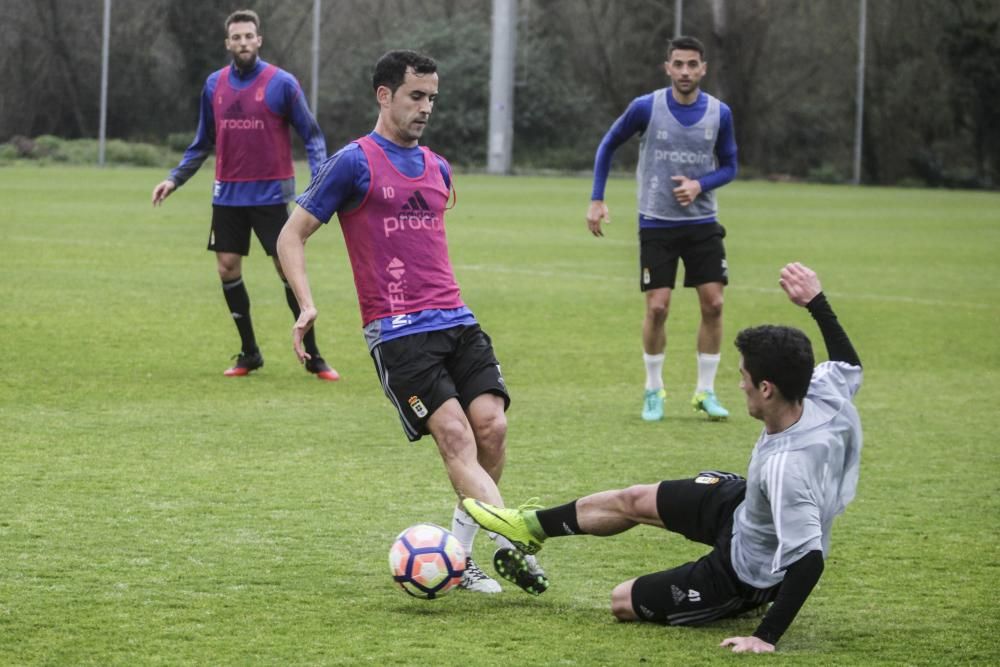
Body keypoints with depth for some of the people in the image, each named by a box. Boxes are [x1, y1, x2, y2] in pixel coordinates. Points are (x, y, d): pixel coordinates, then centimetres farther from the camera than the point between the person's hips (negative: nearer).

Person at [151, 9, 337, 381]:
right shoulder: (214, 85, 6)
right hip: (228, 193, 4)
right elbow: (203, 142, 17)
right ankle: (249, 353, 16)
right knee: (228, 269, 3)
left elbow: (311, 135, -3)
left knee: (289, 269, -6)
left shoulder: (281, 84, -7)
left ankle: (312, 357, 2)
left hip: (270, 193, -4)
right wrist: (175, 179, 9)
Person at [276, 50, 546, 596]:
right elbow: (292, 236, 0)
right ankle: (512, 545, -25)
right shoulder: (354, 162, -1)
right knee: (455, 435, -18)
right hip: (398, 334, -6)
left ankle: (458, 553, 3)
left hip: (456, 321, 6)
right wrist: (306, 305, -13)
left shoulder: (437, 168, 18)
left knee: (491, 425, -10)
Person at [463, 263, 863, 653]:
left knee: (624, 602, 9)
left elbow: (809, 558, -42)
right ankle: (533, 527, 44)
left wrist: (767, 637, -39)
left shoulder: (785, 467, -44)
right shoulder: (824, 396, -22)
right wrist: (816, 302, 7)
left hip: (749, 572, -8)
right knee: (633, 500, 22)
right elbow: (849, 363, 3)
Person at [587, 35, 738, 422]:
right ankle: (653, 391, 12)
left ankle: (705, 391, 11)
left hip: (702, 223, 2)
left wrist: (699, 185, -14)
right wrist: (597, 200, -1)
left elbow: (728, 167, 7)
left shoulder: (719, 114, -3)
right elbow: (608, 146, 5)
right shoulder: (646, 108, -9)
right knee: (657, 307, -7)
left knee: (713, 304, -3)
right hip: (656, 224, -2)